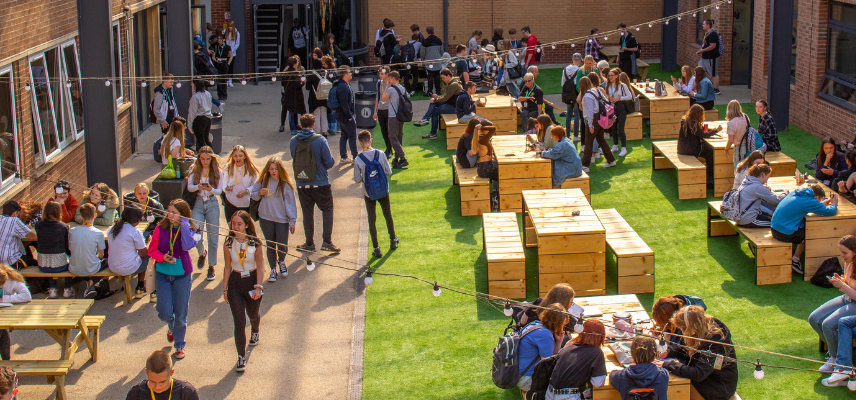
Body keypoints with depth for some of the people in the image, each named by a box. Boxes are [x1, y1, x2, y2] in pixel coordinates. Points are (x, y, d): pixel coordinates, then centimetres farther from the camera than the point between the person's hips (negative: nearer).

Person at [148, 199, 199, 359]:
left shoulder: (189, 229, -8)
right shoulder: (161, 228, -4)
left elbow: (187, 246, -28)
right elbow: (152, 250, 1)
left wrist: (184, 225, -25)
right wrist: (162, 257, -18)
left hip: (182, 275, -1)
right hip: (162, 274, 1)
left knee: (180, 312, 5)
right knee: (164, 312, 0)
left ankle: (180, 344, 25)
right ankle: (171, 327, 37)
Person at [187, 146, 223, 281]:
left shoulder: (217, 171, 0)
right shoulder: (194, 170, 2)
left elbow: (220, 191, -2)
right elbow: (189, 187, -1)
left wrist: (211, 189, -23)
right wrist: (198, 187, -22)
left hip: (212, 204, 0)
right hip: (198, 204, 1)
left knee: (213, 237, -1)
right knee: (197, 236, -7)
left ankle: (211, 266, 13)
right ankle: (202, 253, 29)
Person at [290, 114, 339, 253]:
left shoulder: (293, 141, -2)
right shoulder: (320, 140, -12)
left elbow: (294, 160, 10)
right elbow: (329, 162, -11)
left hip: (301, 184, 3)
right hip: (320, 183, -3)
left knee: (307, 212, 13)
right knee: (327, 210, 10)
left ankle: (309, 243, 18)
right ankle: (327, 242, 2)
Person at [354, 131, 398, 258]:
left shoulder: (358, 160, -17)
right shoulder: (380, 154, -13)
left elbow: (357, 180, -9)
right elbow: (389, 172, -5)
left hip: (369, 193, -2)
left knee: (372, 220, 9)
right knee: (388, 215, 22)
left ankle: (376, 248, 10)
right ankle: (393, 240, 39)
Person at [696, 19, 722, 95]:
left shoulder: (712, 34, -19)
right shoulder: (706, 34, 14)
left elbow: (712, 46, -25)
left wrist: (702, 50, -19)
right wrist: (700, 50, 9)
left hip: (712, 58, -11)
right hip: (705, 57, 11)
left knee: (714, 74, -1)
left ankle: (716, 90, 6)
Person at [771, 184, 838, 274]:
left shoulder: (796, 192, 13)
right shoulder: (809, 201, -12)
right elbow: (830, 212, -7)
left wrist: (822, 204, 33)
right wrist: (834, 204, 15)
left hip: (774, 228, 8)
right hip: (784, 234, -8)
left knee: (803, 223, 25)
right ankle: (795, 262, 27)